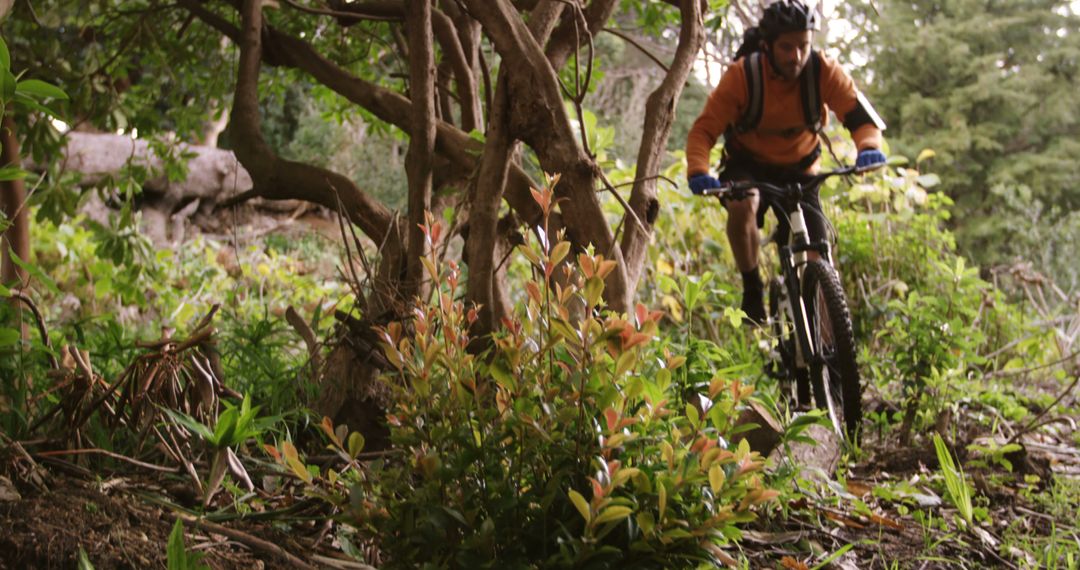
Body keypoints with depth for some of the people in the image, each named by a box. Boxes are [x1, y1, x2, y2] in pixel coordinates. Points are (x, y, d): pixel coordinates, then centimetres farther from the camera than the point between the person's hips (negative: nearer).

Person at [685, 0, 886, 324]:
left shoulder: (824, 73, -19)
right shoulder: (743, 75, -23)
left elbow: (861, 117, -23)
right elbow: (703, 130, -24)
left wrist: (869, 148, -47)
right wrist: (698, 172, -44)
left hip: (798, 171, 2)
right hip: (747, 165, -2)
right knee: (742, 206, -36)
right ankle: (752, 289, -15)